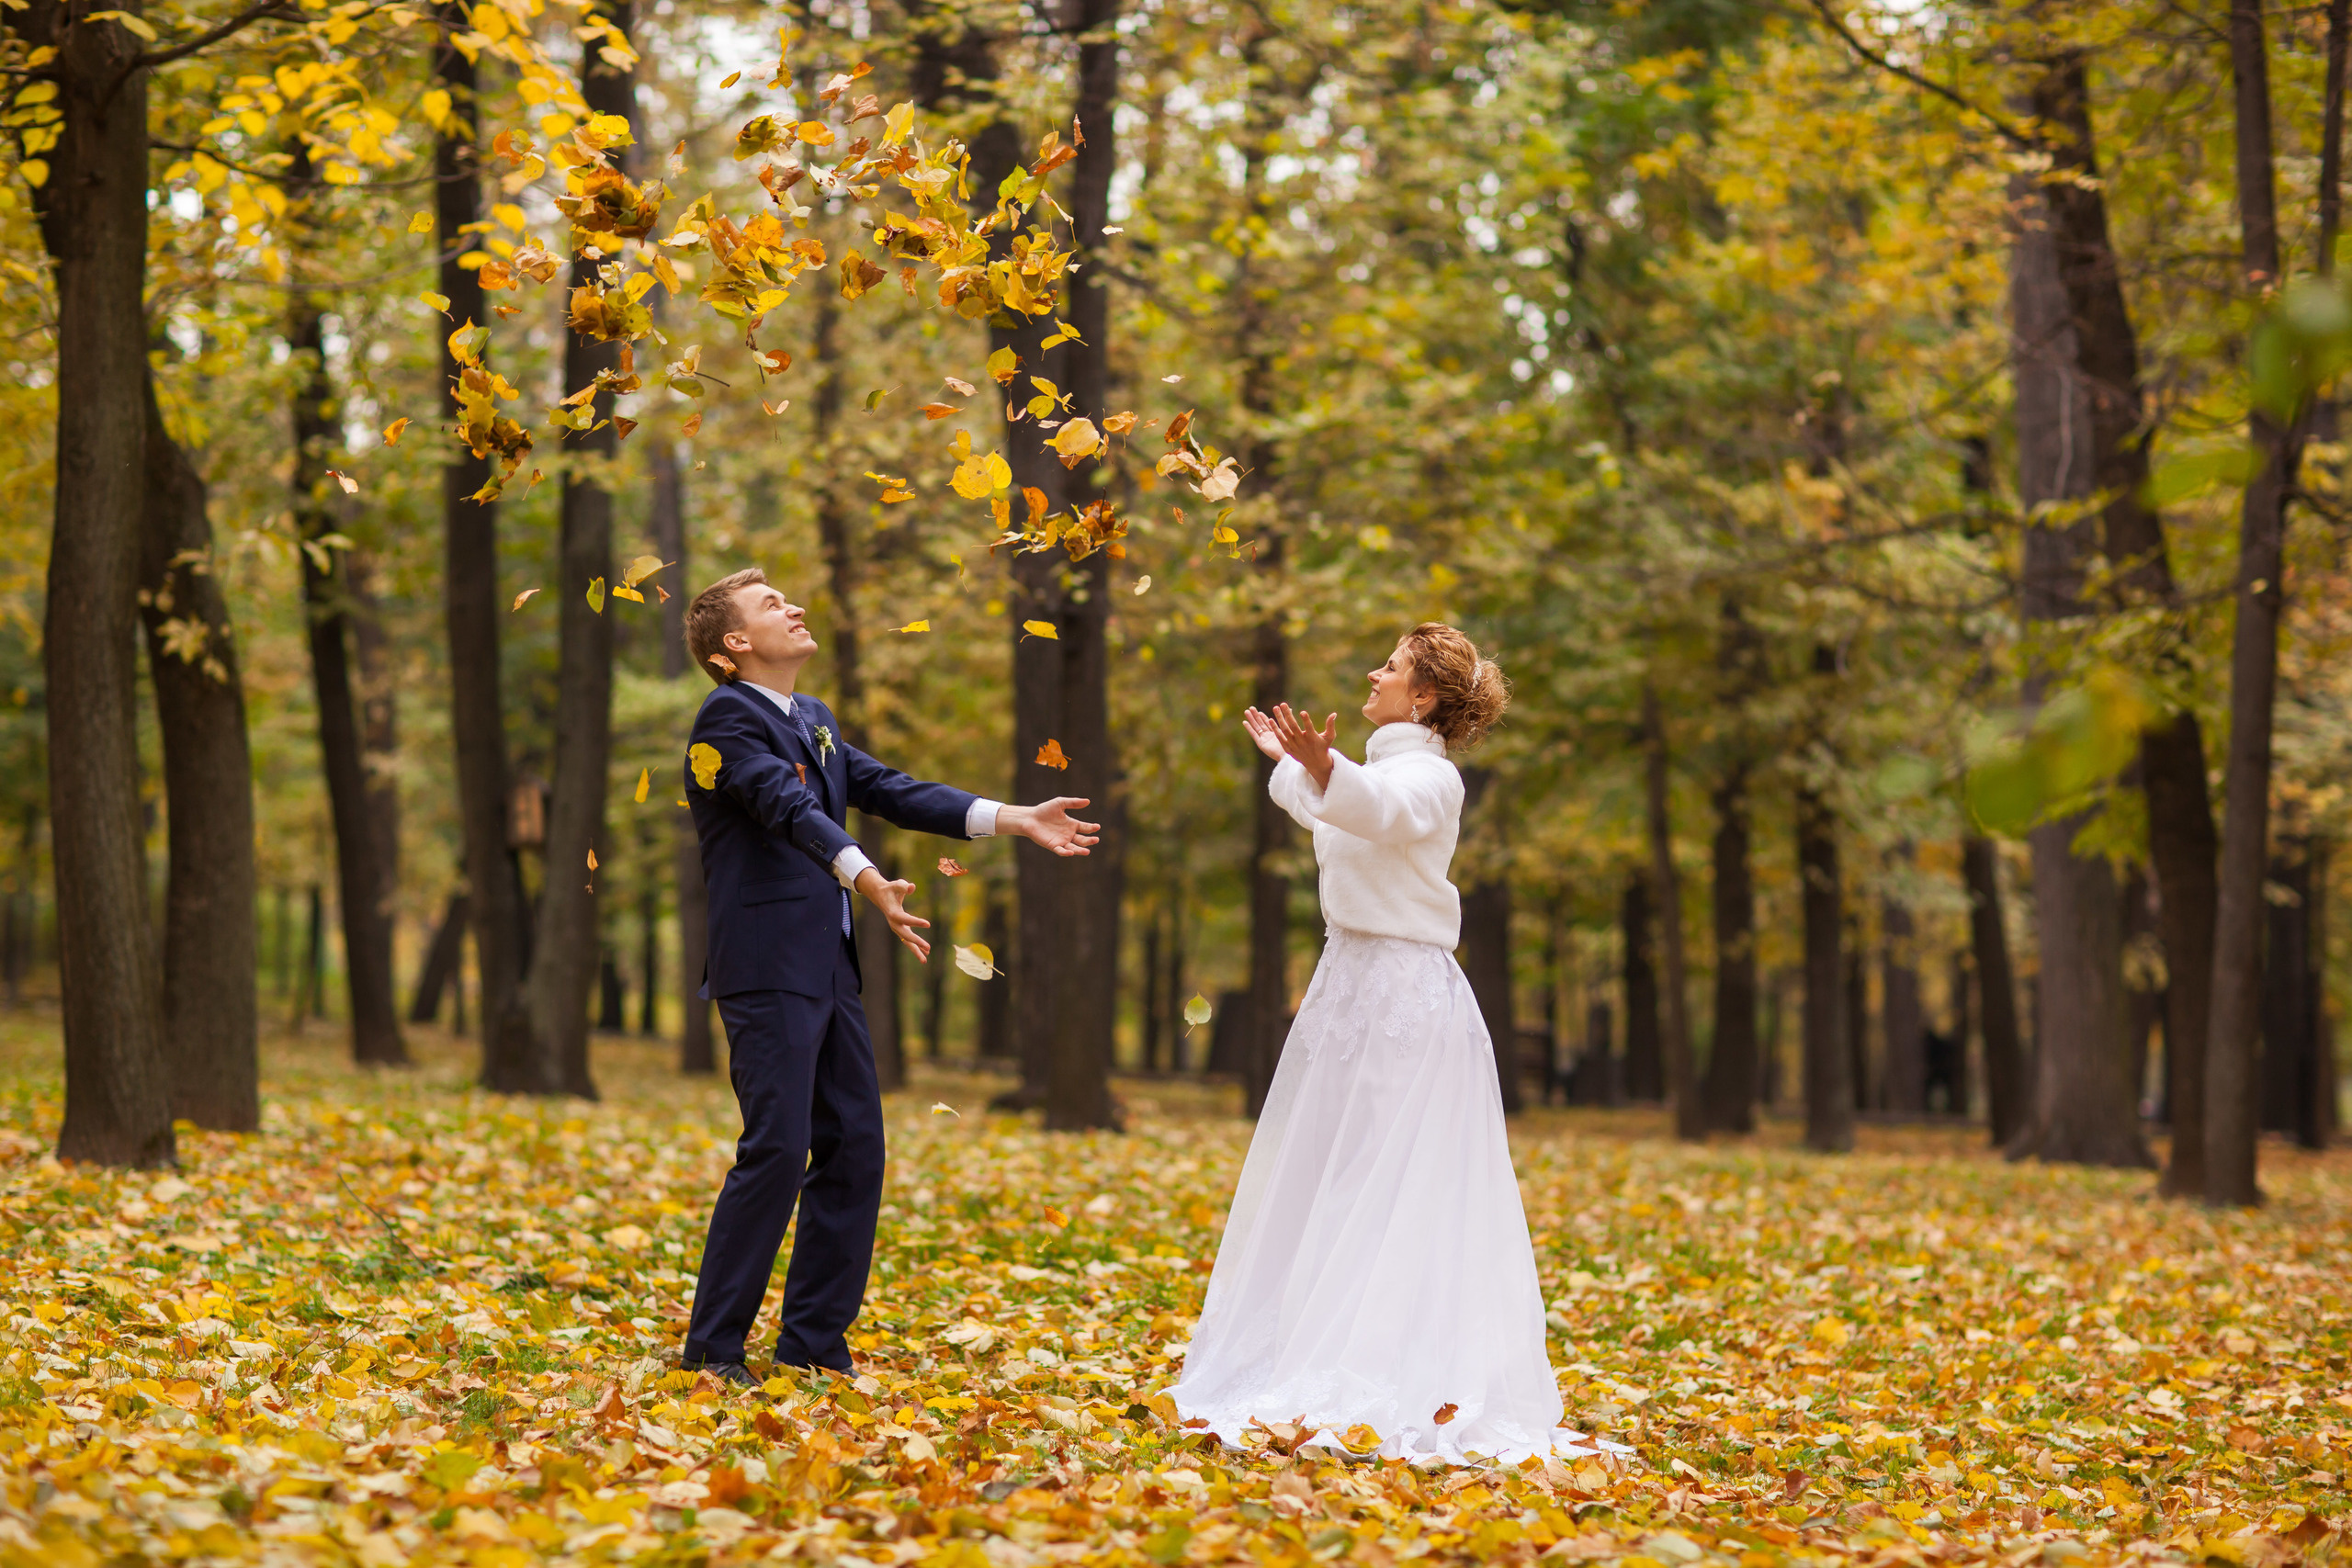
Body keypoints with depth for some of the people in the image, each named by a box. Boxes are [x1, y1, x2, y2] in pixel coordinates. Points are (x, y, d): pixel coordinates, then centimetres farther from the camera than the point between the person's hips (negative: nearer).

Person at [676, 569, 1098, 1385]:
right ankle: (713, 1348, -5)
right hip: (768, 970, -9)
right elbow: (790, 809, -23)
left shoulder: (816, 721, 20)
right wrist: (868, 880, -38)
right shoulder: (730, 715, -8)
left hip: (828, 968, 9)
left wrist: (1016, 819, 7)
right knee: (776, 1149, -13)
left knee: (854, 1149, 8)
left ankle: (815, 1342, 14)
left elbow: (892, 791, 15)